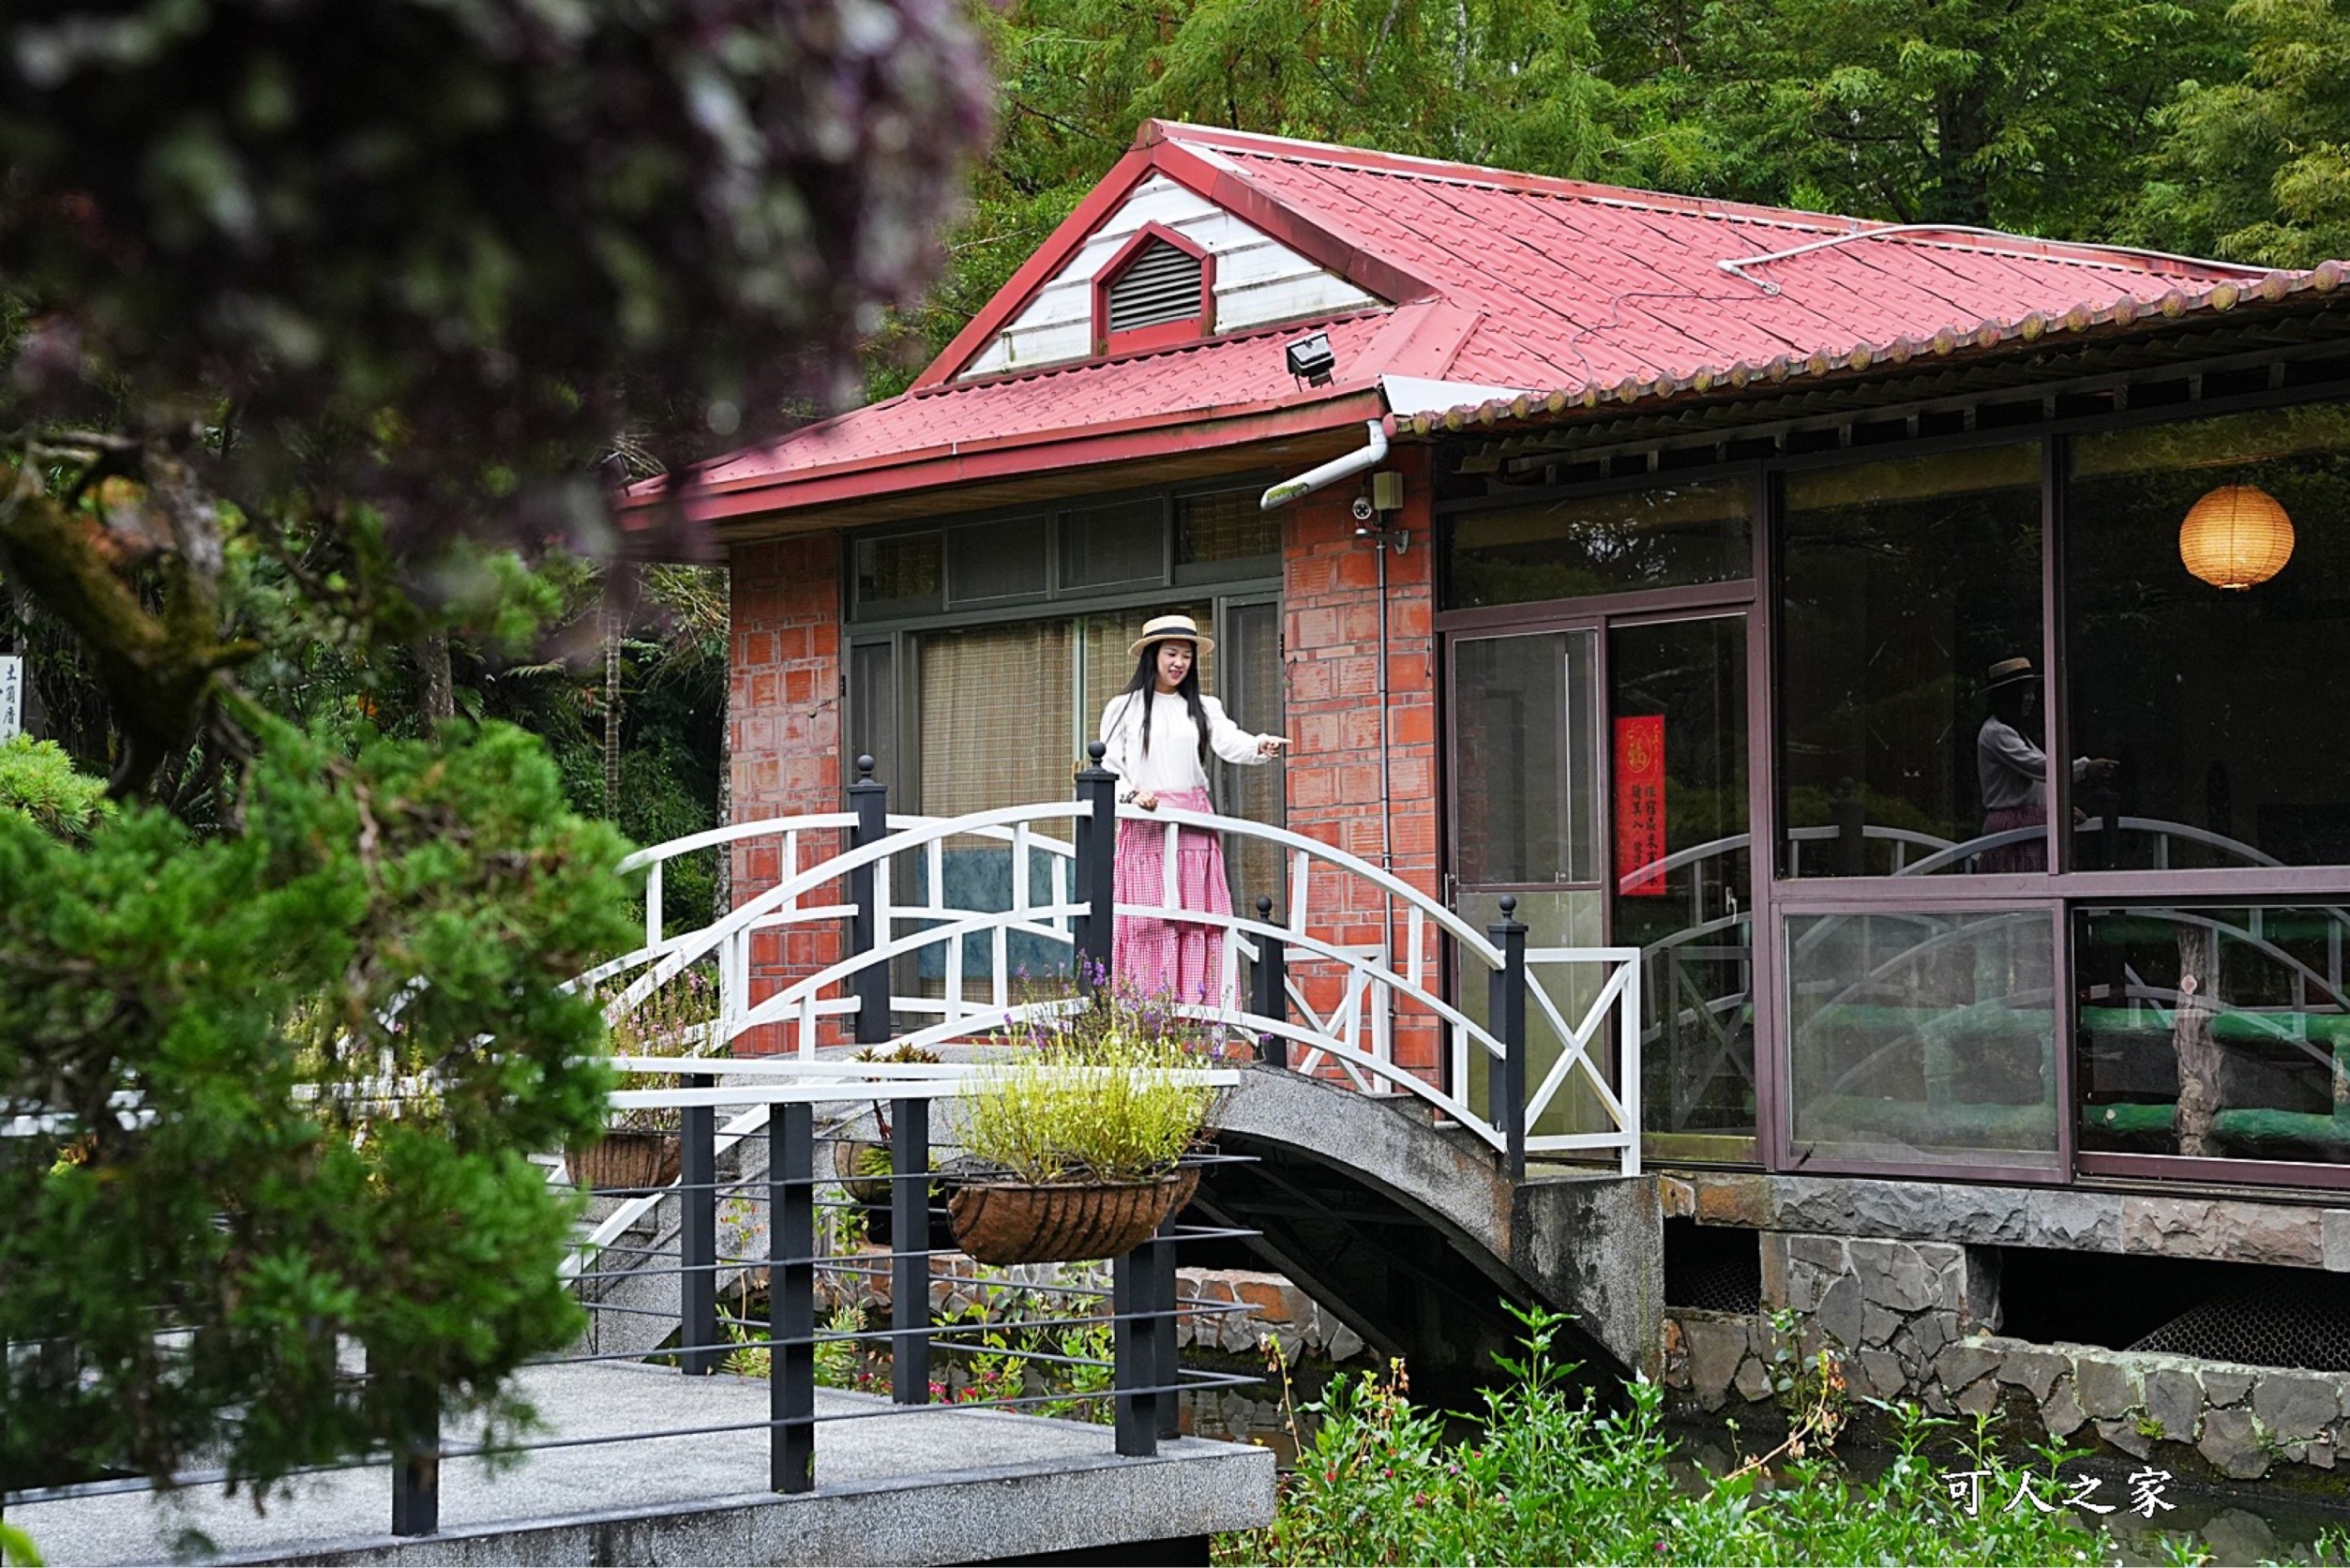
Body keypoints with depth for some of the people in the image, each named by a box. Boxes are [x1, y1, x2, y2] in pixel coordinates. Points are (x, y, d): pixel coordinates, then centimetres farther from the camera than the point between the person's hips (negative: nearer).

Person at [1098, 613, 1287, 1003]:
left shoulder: (1203, 708, 12)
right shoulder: (1124, 708, 8)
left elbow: (1230, 744, -5)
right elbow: (1109, 765, 7)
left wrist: (1260, 746, -27)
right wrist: (1131, 793, -12)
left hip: (1194, 827, 2)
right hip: (1144, 827, -2)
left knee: (1198, 923, -4)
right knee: (1150, 923, -7)